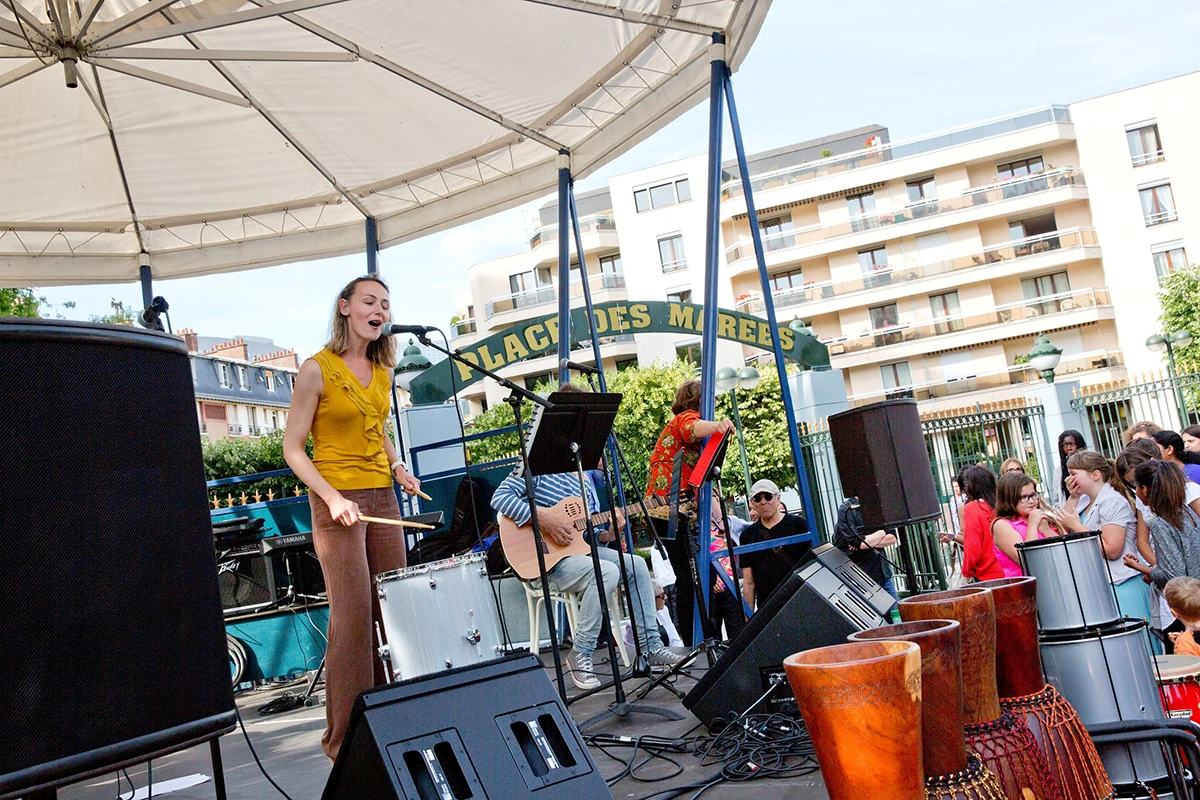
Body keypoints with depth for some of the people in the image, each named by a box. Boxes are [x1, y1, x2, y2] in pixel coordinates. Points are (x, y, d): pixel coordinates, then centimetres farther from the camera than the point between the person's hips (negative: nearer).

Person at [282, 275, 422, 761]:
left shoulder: (382, 371, 12)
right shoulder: (317, 370, -7)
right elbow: (293, 448, -8)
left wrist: (397, 466, 6)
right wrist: (333, 497, -20)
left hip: (383, 498, 6)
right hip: (337, 502, -6)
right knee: (353, 616, -8)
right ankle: (346, 737, 3)